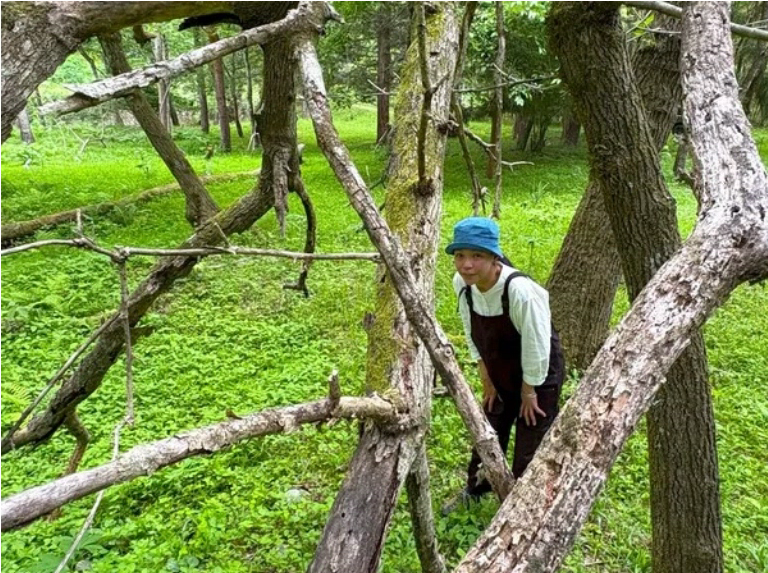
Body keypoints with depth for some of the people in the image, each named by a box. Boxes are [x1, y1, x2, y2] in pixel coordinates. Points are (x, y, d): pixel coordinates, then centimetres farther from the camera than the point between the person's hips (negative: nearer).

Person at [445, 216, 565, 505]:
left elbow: (537, 346, -25)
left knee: (529, 451, 5)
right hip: (500, 375, 6)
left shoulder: (521, 290, -36)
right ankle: (473, 494, 46)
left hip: (538, 378, -6)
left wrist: (529, 391, -12)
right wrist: (486, 380, 4)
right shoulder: (462, 283, -16)